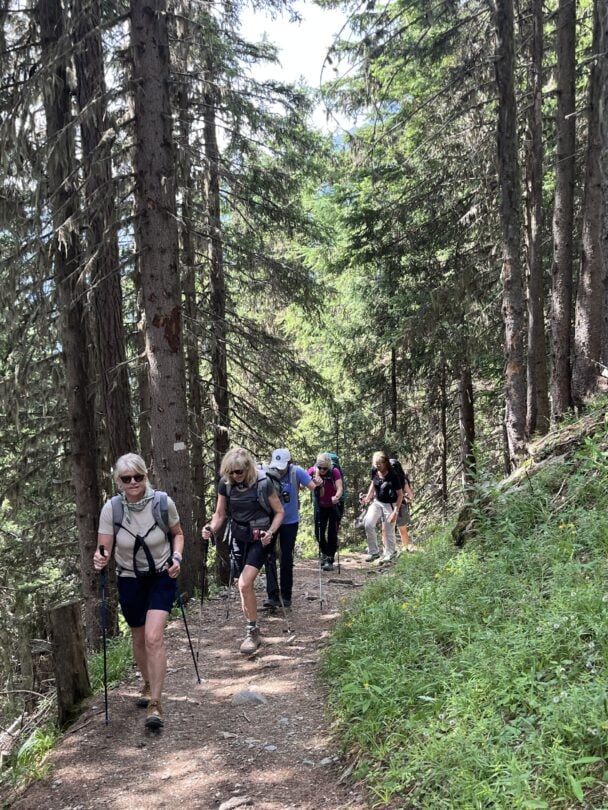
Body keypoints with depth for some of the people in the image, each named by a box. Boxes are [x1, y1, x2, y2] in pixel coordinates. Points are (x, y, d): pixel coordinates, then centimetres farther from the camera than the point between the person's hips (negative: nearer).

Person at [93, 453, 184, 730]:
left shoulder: (163, 502, -17)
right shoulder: (111, 508, -17)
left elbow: (177, 534, 2)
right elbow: (103, 549, -12)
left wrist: (177, 557, -15)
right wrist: (100, 560, -34)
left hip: (161, 577, -2)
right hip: (130, 580, 2)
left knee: (154, 637, -18)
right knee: (139, 639, 16)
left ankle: (155, 704, -8)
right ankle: (148, 685, 43)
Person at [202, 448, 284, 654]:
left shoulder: (263, 482, -17)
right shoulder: (225, 483, -6)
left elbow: (279, 512, -7)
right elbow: (220, 514, 4)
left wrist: (270, 532, -21)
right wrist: (211, 529, -16)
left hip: (259, 538, -5)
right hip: (238, 537, 5)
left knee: (244, 584, -17)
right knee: (244, 586, 8)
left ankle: (252, 631, -1)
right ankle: (253, 633, 24)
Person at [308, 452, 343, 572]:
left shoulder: (334, 472, -22)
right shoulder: (312, 471, -17)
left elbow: (340, 488, -31)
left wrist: (336, 497, -53)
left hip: (333, 506, -2)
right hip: (320, 507, 2)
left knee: (332, 533, -3)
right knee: (319, 531, 6)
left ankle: (330, 559, 8)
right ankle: (324, 552, 34)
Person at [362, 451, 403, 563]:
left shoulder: (393, 476, -22)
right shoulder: (374, 472, -8)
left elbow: (400, 494, -15)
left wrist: (396, 511, -19)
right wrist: (368, 497, 2)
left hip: (390, 505, -4)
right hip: (377, 502, 4)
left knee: (389, 531, 3)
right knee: (368, 524, -14)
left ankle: (389, 553, 25)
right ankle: (373, 552, -1)